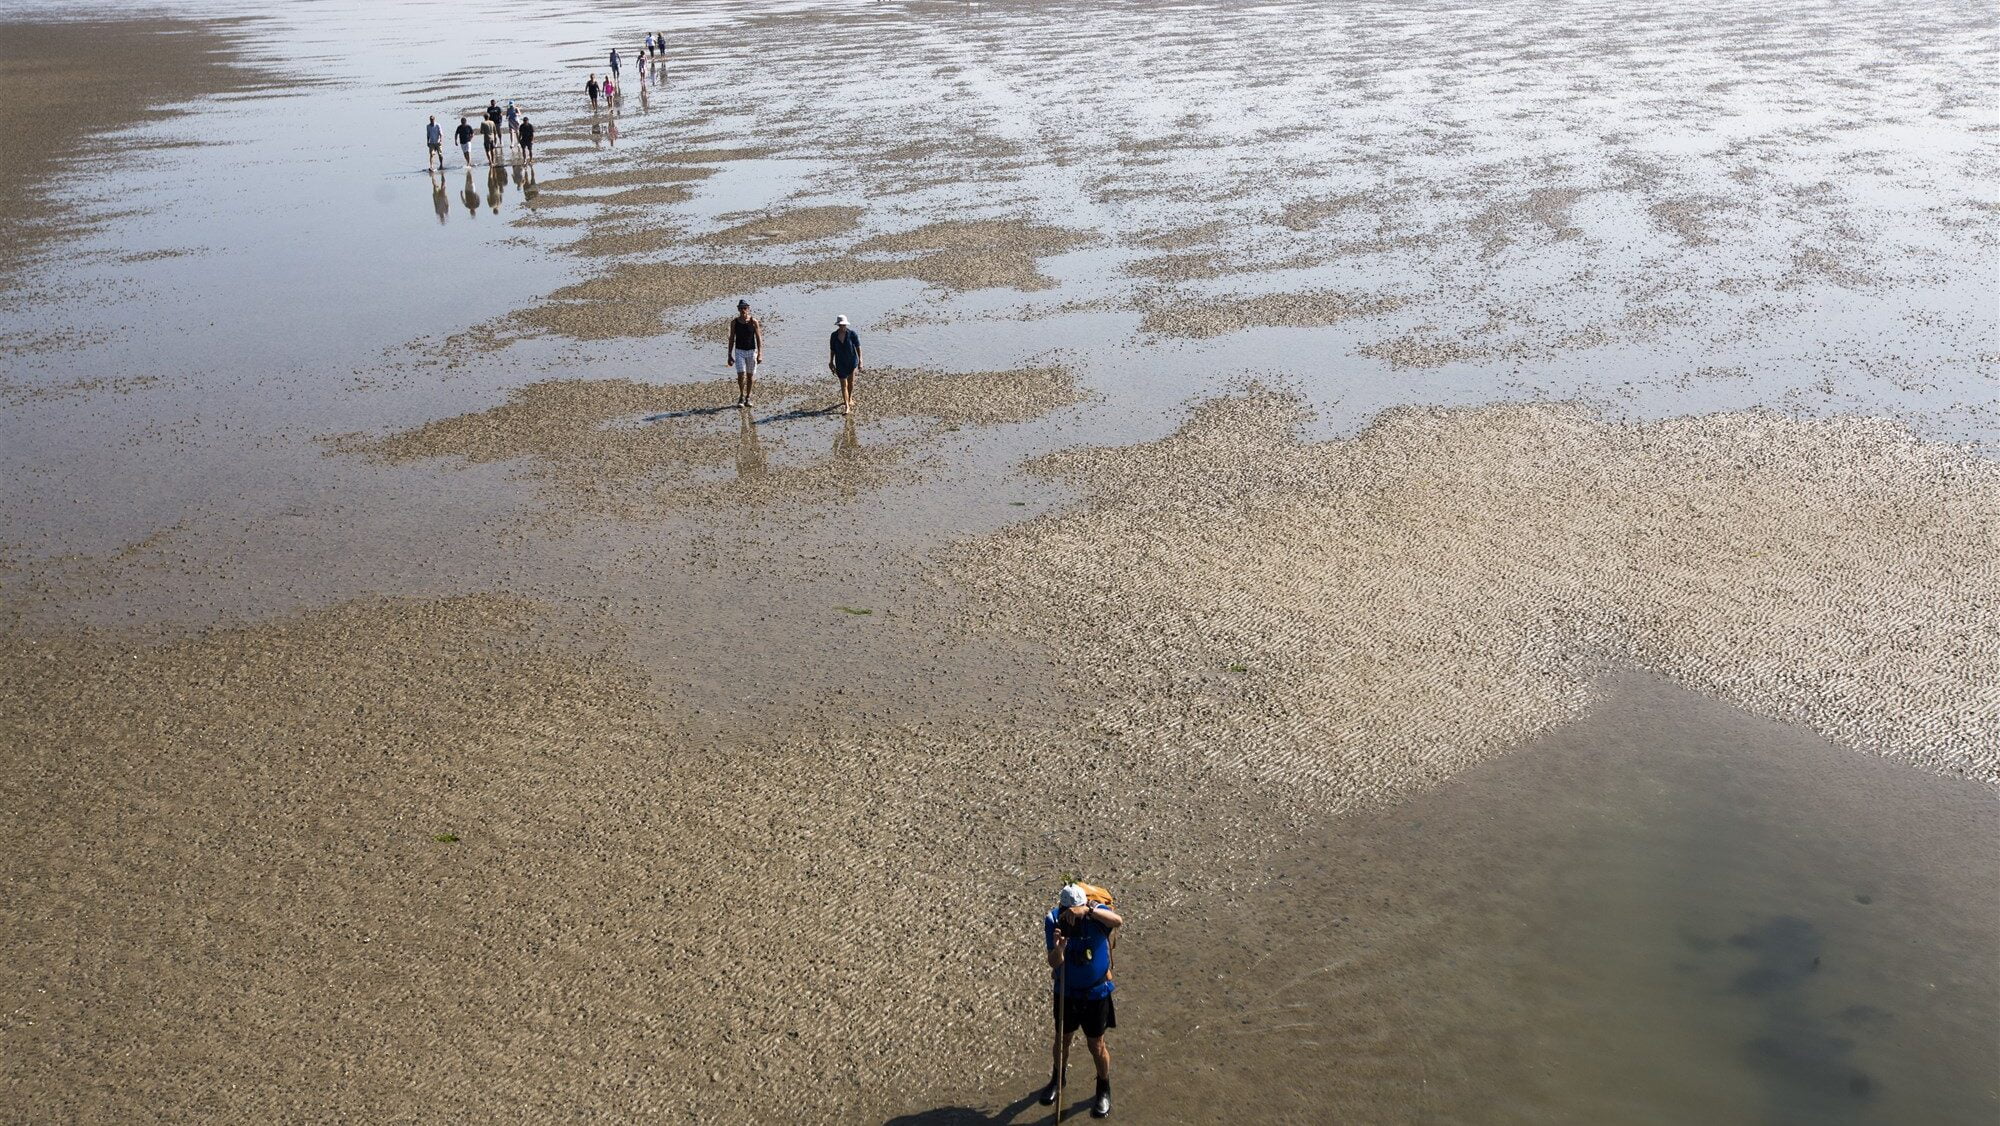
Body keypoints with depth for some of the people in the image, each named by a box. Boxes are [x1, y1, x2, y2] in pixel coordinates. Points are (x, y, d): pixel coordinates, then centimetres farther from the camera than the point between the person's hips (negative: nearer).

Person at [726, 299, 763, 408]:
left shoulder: (753, 321, -5)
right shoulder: (734, 322, -1)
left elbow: (759, 338, -4)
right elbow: (731, 339, 4)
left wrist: (760, 354, -11)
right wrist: (729, 355, 2)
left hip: (751, 351, 0)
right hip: (739, 351, 0)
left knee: (750, 375, 6)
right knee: (741, 374, -11)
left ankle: (748, 397, 20)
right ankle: (741, 396, 8)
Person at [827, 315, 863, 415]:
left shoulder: (852, 334, -13)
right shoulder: (834, 336, -6)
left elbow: (858, 347, -10)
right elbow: (832, 350, 4)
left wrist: (860, 361, -16)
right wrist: (831, 363, 9)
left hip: (852, 361, 0)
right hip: (840, 363, 0)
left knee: (850, 382, 18)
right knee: (843, 385, -4)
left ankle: (850, 399, 43)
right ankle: (846, 407, -5)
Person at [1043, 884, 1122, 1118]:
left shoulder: (1096, 914, -22)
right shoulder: (1053, 921, -19)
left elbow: (1118, 921, -46)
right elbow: (1054, 964, -23)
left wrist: (1088, 910, -59)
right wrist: (1058, 950, -47)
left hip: (1096, 992, -2)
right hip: (1066, 991, 2)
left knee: (1096, 1045, 10)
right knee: (1062, 1039, 20)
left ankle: (1104, 1089, 35)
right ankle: (1057, 1079, 47)